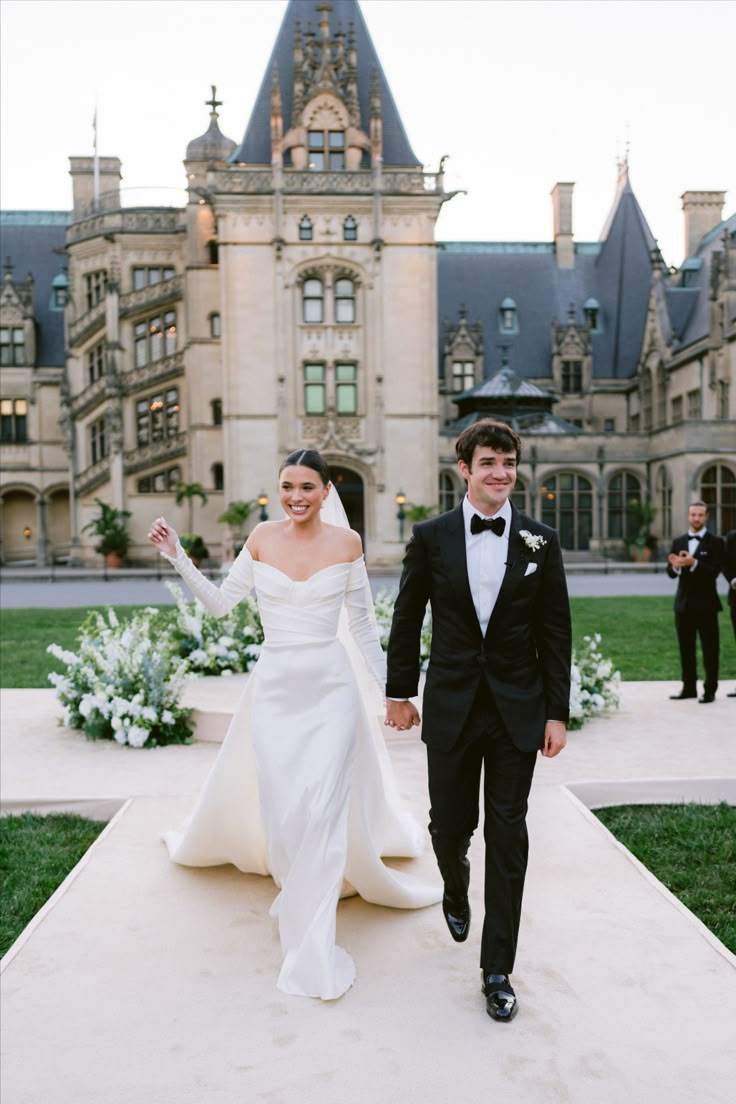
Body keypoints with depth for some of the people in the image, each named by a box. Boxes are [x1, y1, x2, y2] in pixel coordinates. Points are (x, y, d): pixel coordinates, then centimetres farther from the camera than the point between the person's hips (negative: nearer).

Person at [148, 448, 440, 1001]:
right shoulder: (262, 538, 0)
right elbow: (220, 603, 5)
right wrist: (177, 556, -5)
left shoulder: (346, 542, -3)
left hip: (331, 686, -1)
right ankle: (300, 891, 35)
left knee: (323, 805, -3)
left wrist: (390, 687, 5)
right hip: (275, 686, 2)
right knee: (279, 805, 6)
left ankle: (314, 944, 12)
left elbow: (364, 623, 4)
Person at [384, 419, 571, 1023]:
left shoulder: (541, 540, -1)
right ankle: (456, 888, 48)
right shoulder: (431, 536, -2)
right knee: (449, 824, 11)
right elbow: (407, 618, 5)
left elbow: (555, 631, 1)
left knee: (508, 837, 5)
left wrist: (558, 713, -2)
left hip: (518, 709, 0)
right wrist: (400, 692, 6)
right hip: (451, 707, 0)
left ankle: (497, 970, 19)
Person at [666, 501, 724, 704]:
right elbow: (670, 573, 4)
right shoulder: (678, 542, 10)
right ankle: (689, 688, 18)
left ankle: (710, 690, 5)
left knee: (709, 649, 0)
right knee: (686, 649, 10)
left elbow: (714, 572, -15)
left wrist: (693, 563, -28)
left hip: (705, 603, -4)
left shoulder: (715, 542, -3)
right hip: (683, 603, 5)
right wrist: (675, 566, -19)